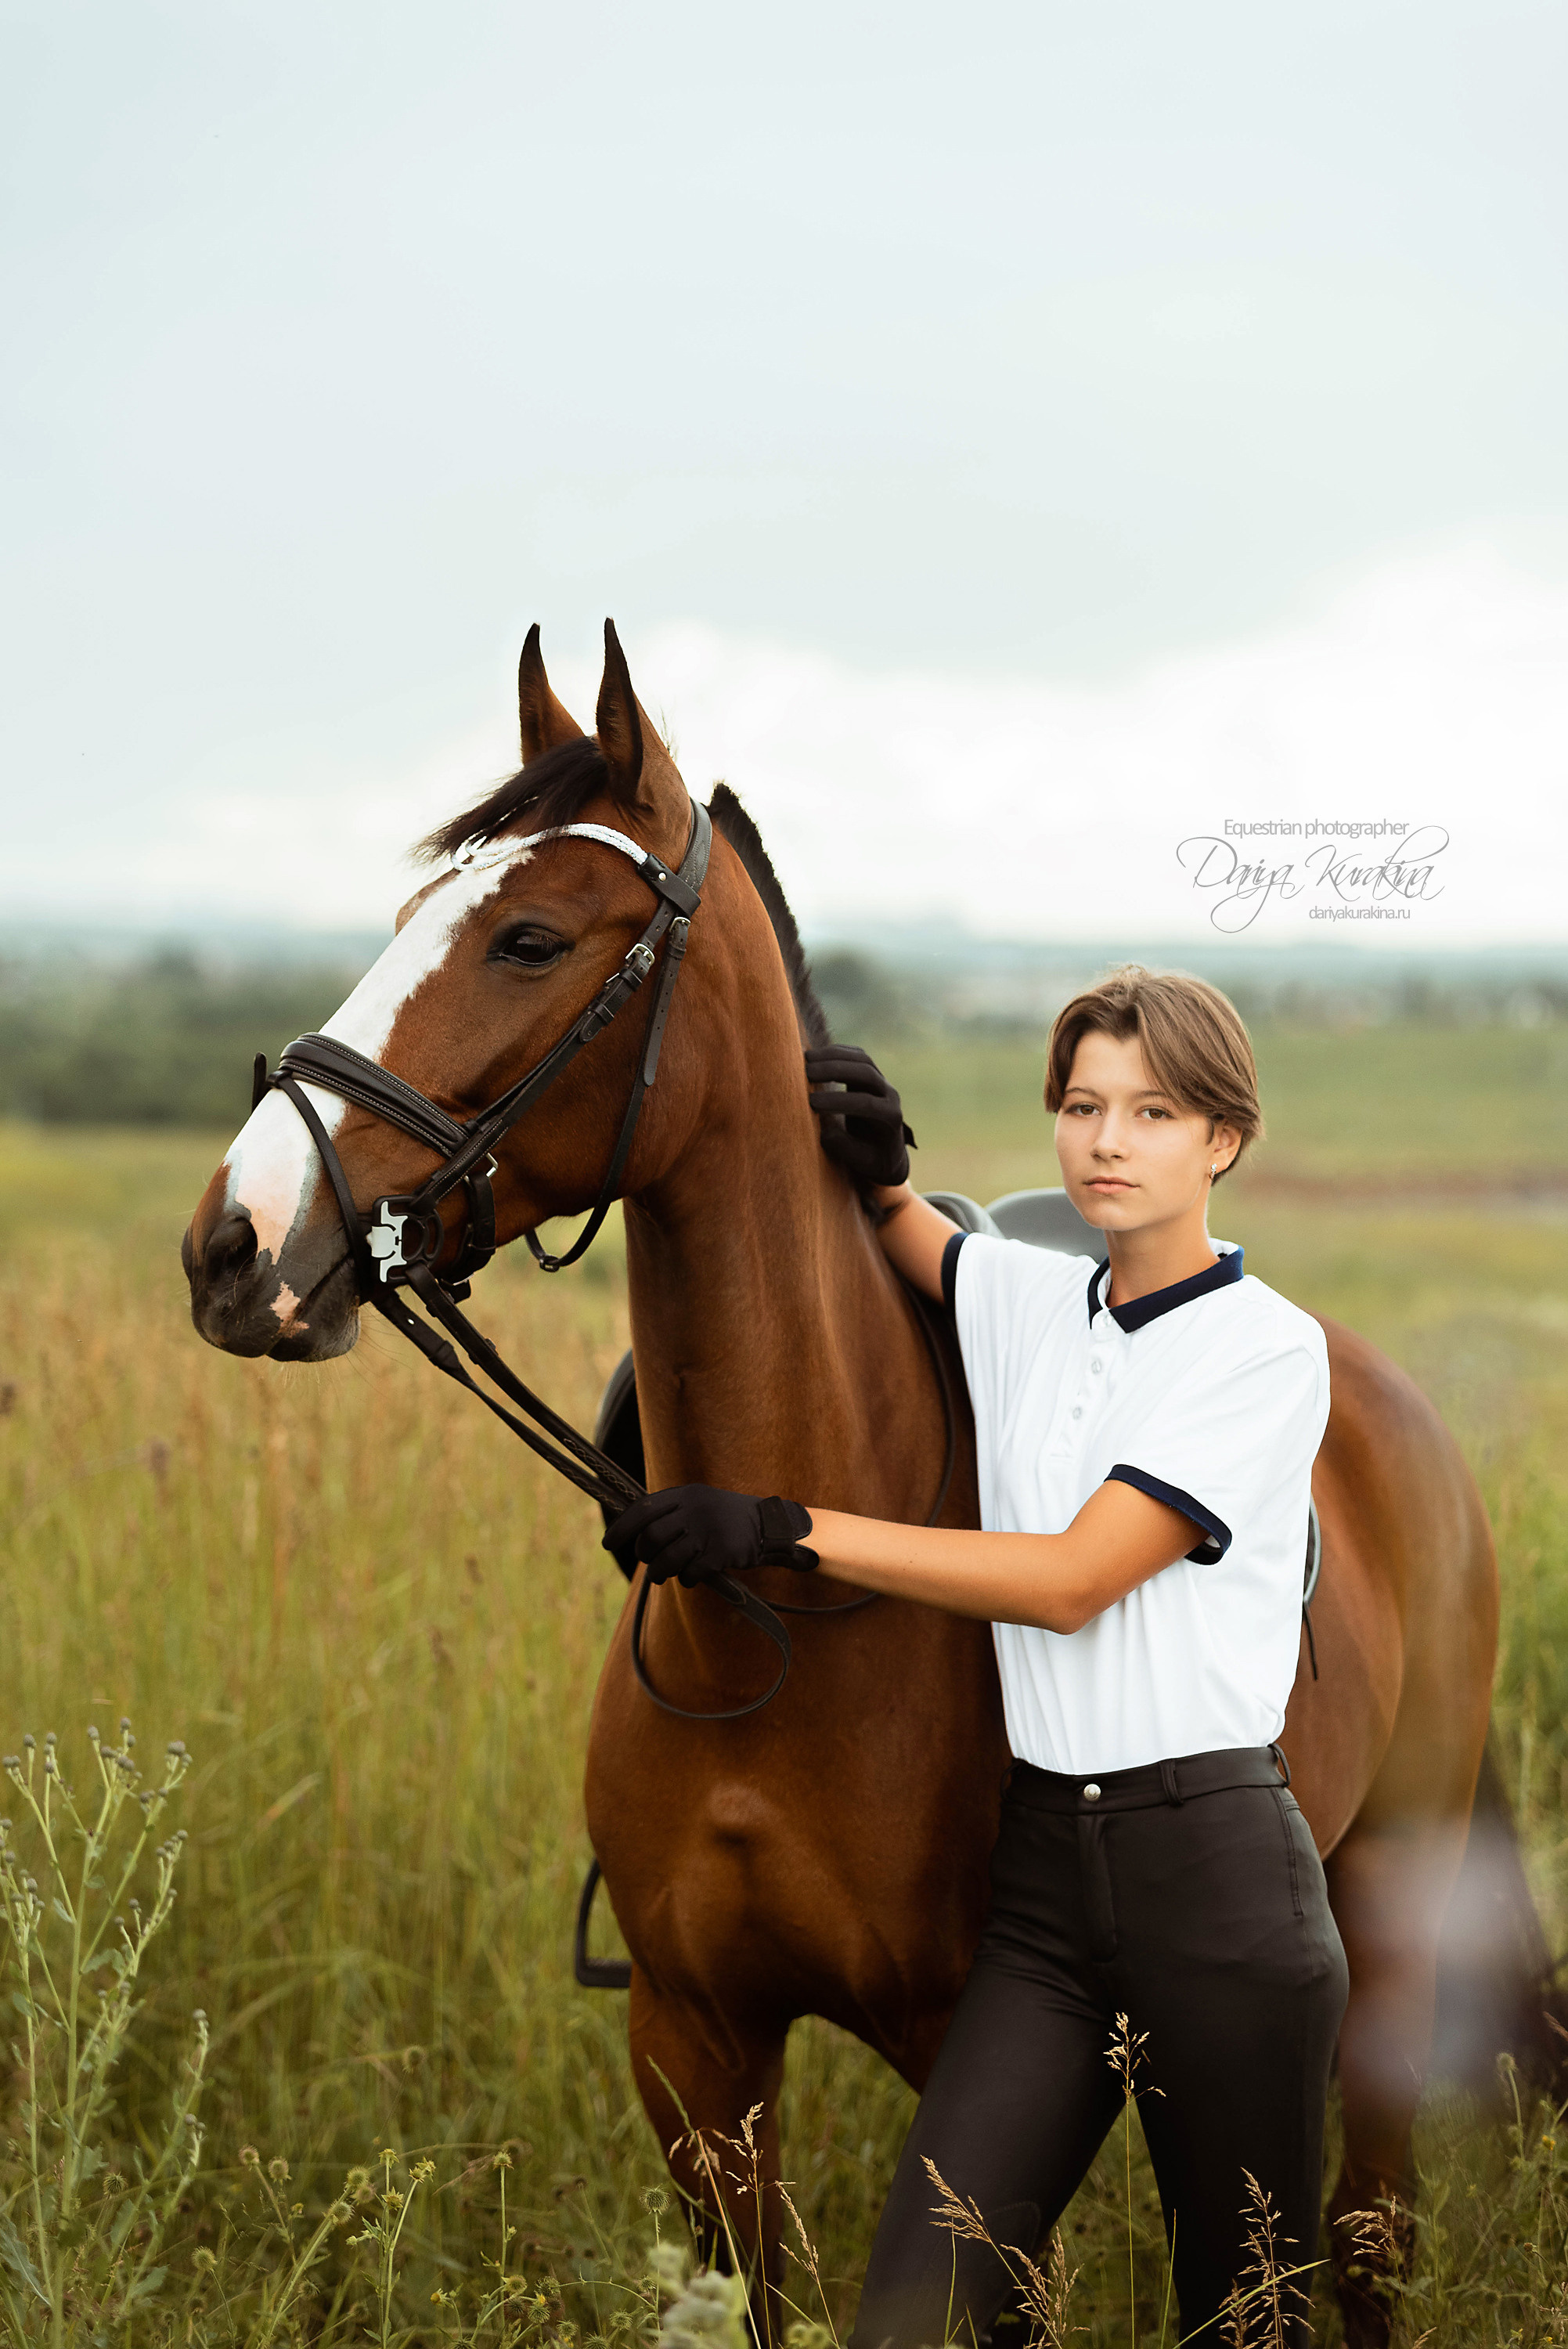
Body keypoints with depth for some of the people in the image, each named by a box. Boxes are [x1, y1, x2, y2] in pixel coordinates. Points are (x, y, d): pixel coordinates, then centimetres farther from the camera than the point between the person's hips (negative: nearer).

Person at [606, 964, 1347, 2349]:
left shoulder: (1267, 1347, -6)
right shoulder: (1024, 1301, 10)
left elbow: (1072, 1577, -14)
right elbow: (876, 1215, 30)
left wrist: (787, 1532, -13)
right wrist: (868, 1160, 5)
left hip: (1216, 1863, -4)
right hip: (1044, 1863, 5)